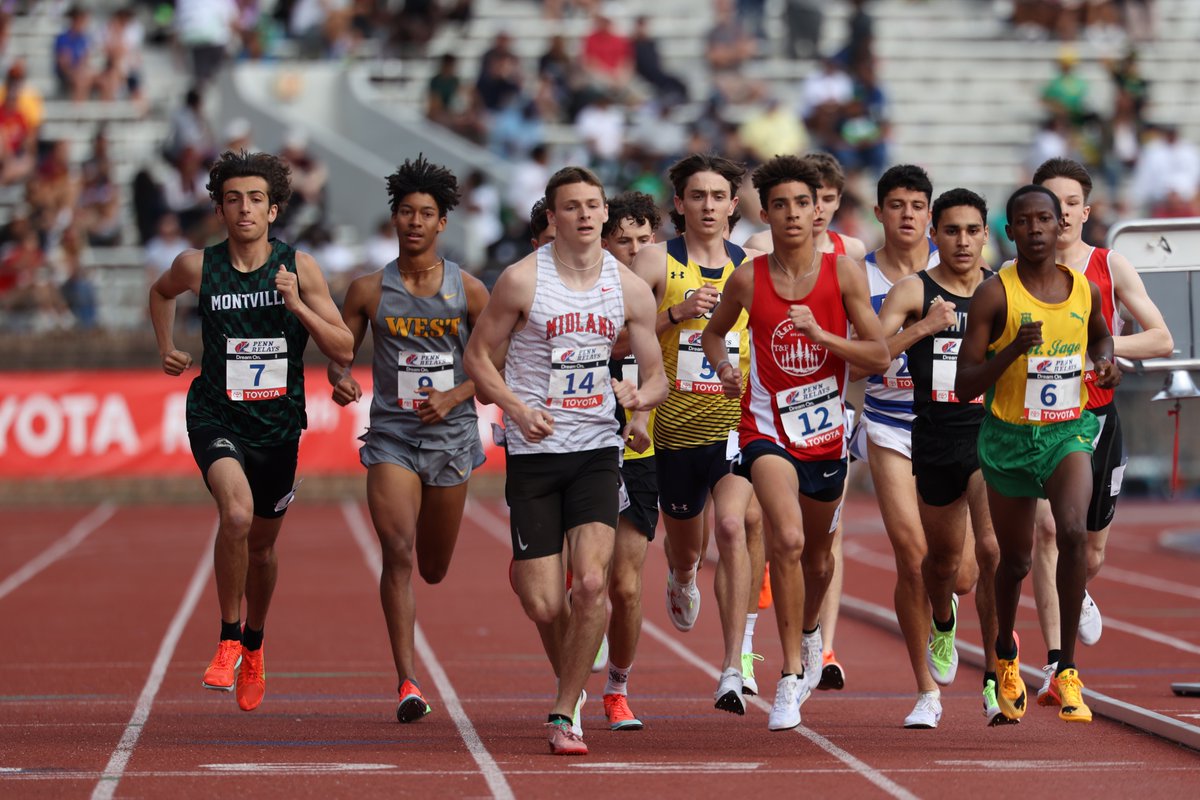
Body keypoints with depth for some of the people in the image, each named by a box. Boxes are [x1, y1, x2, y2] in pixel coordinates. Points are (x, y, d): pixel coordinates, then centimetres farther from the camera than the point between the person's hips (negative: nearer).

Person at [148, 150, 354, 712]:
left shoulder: (299, 268, -5)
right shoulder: (197, 267, -4)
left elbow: (344, 350, -6)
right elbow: (161, 292, 21)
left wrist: (298, 306, -19)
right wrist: (166, 348, 12)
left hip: (278, 423, 2)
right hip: (216, 418, -2)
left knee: (262, 544, 16)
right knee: (237, 513, -29)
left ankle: (253, 646, 44)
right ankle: (228, 640, -12)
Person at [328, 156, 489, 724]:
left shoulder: (468, 291, 0)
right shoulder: (369, 291, 1)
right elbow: (340, 353, 7)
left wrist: (454, 396, -13)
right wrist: (341, 379, -16)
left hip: (451, 436, 1)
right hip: (391, 437, -1)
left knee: (434, 569, 12)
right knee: (397, 553, -17)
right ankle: (407, 682, -17)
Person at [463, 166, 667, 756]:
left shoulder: (629, 289, 3)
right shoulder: (522, 280, -5)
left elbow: (657, 377, 11)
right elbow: (477, 355, 1)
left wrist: (640, 394, -13)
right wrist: (517, 408, -14)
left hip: (597, 448, 1)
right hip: (534, 453, -1)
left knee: (591, 581, -18)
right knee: (544, 606, -4)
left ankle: (563, 714, -5)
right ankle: (573, 685, 28)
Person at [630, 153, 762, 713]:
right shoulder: (657, 263, -2)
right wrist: (677, 313, -17)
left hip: (737, 422, -1)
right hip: (676, 428, 1)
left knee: (731, 525, -24)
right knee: (685, 549, 17)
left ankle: (733, 669, -23)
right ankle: (681, 579, 58)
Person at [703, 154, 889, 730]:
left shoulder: (842, 272, -6)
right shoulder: (747, 280, -4)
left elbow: (880, 357, -8)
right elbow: (714, 331, 16)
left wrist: (819, 334, -22)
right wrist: (725, 368, -5)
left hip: (826, 429, 2)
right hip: (768, 427, -2)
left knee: (818, 556, 19)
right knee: (787, 540, -25)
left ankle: (809, 632, 52)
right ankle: (791, 679, -19)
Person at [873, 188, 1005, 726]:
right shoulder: (913, 291, -3)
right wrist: (923, 327, -24)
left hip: (992, 434, -1)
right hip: (935, 439, 1)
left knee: (992, 550, -19)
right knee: (944, 556, 18)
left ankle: (995, 681, -14)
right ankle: (944, 622, 55)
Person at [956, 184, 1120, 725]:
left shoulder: (1085, 290, 0)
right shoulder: (995, 295, -11)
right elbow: (964, 385, -12)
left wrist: (1106, 362, 2)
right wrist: (1013, 350, -27)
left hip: (1069, 431, 1)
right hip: (1009, 437, -1)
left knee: (1074, 530, -26)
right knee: (1015, 559, 13)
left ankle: (1067, 669, -17)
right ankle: (1006, 653, 45)